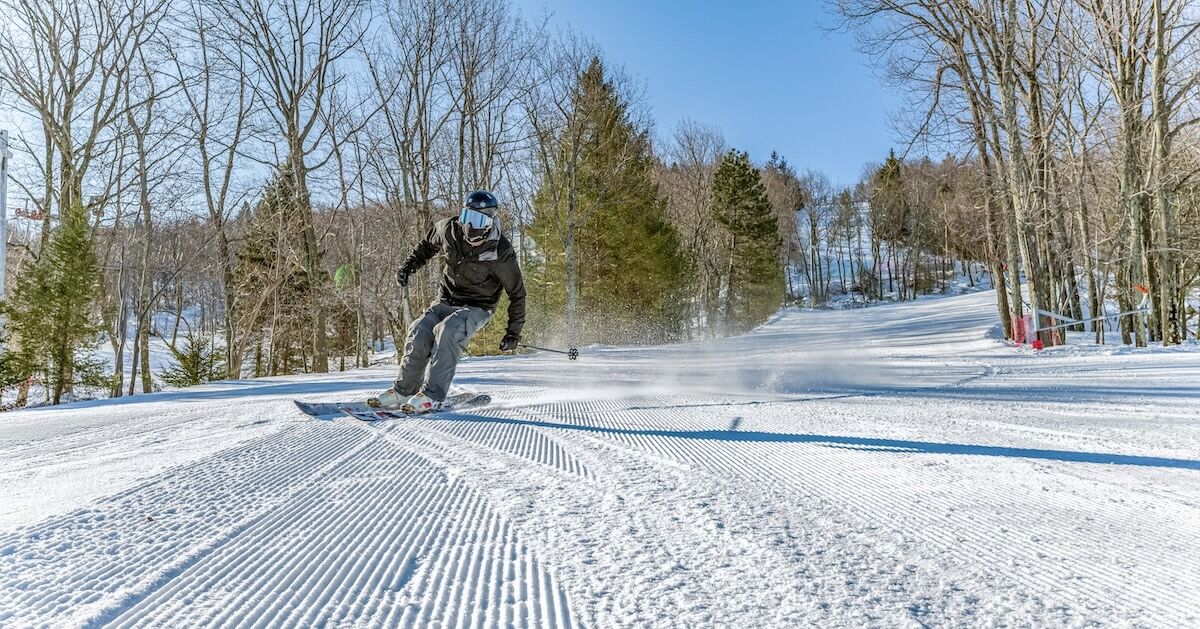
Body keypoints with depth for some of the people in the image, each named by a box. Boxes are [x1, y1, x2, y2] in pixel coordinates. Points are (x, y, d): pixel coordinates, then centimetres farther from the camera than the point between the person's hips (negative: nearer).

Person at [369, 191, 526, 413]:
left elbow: (516, 293, -10)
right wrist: (409, 265, 7)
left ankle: (432, 396, -27)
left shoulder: (501, 252, -21)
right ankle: (403, 390, -3)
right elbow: (428, 244, 17)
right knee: (419, 332, -18)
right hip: (446, 301, 5)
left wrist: (514, 332, -9)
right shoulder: (450, 229, -8)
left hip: (477, 308, -4)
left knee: (447, 331, -32)